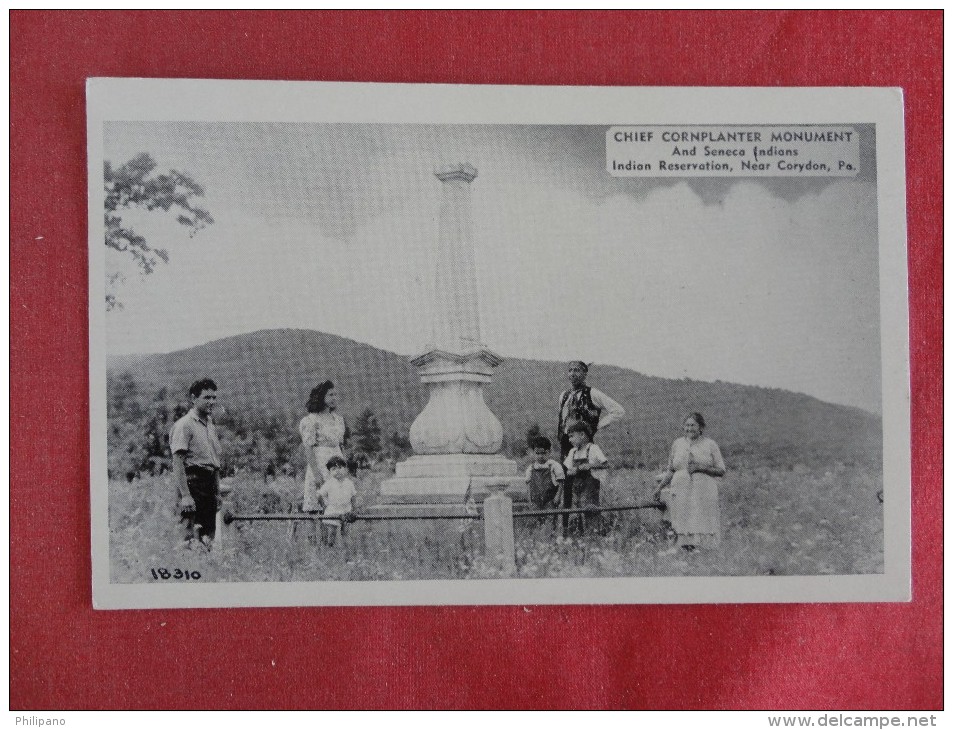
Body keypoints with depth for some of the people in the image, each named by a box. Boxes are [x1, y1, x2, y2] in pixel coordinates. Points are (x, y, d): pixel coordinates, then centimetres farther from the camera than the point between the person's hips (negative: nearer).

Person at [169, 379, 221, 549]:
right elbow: (177, 462, -15)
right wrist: (185, 495, -22)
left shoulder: (210, 426, 19)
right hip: (193, 482, -8)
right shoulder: (184, 425, -8)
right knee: (194, 539, -13)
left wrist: (217, 494, 19)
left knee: (208, 538, 7)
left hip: (210, 483, 8)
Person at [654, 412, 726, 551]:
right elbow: (671, 471, 20)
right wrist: (660, 487, 13)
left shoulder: (710, 445, 4)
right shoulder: (677, 444, 13)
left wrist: (701, 467, -11)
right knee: (683, 526, -5)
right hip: (681, 492, 2)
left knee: (701, 527, -9)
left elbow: (721, 471, 1)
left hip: (704, 494, -2)